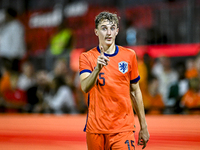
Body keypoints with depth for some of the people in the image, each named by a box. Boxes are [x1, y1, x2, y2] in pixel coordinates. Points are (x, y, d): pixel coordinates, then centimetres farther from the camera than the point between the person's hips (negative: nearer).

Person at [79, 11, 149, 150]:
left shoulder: (129, 55, 7)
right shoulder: (87, 57, 0)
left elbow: (135, 92, 13)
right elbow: (85, 87, -17)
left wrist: (143, 127, 13)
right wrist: (97, 68, -36)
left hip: (123, 129, 0)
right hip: (96, 130, 0)